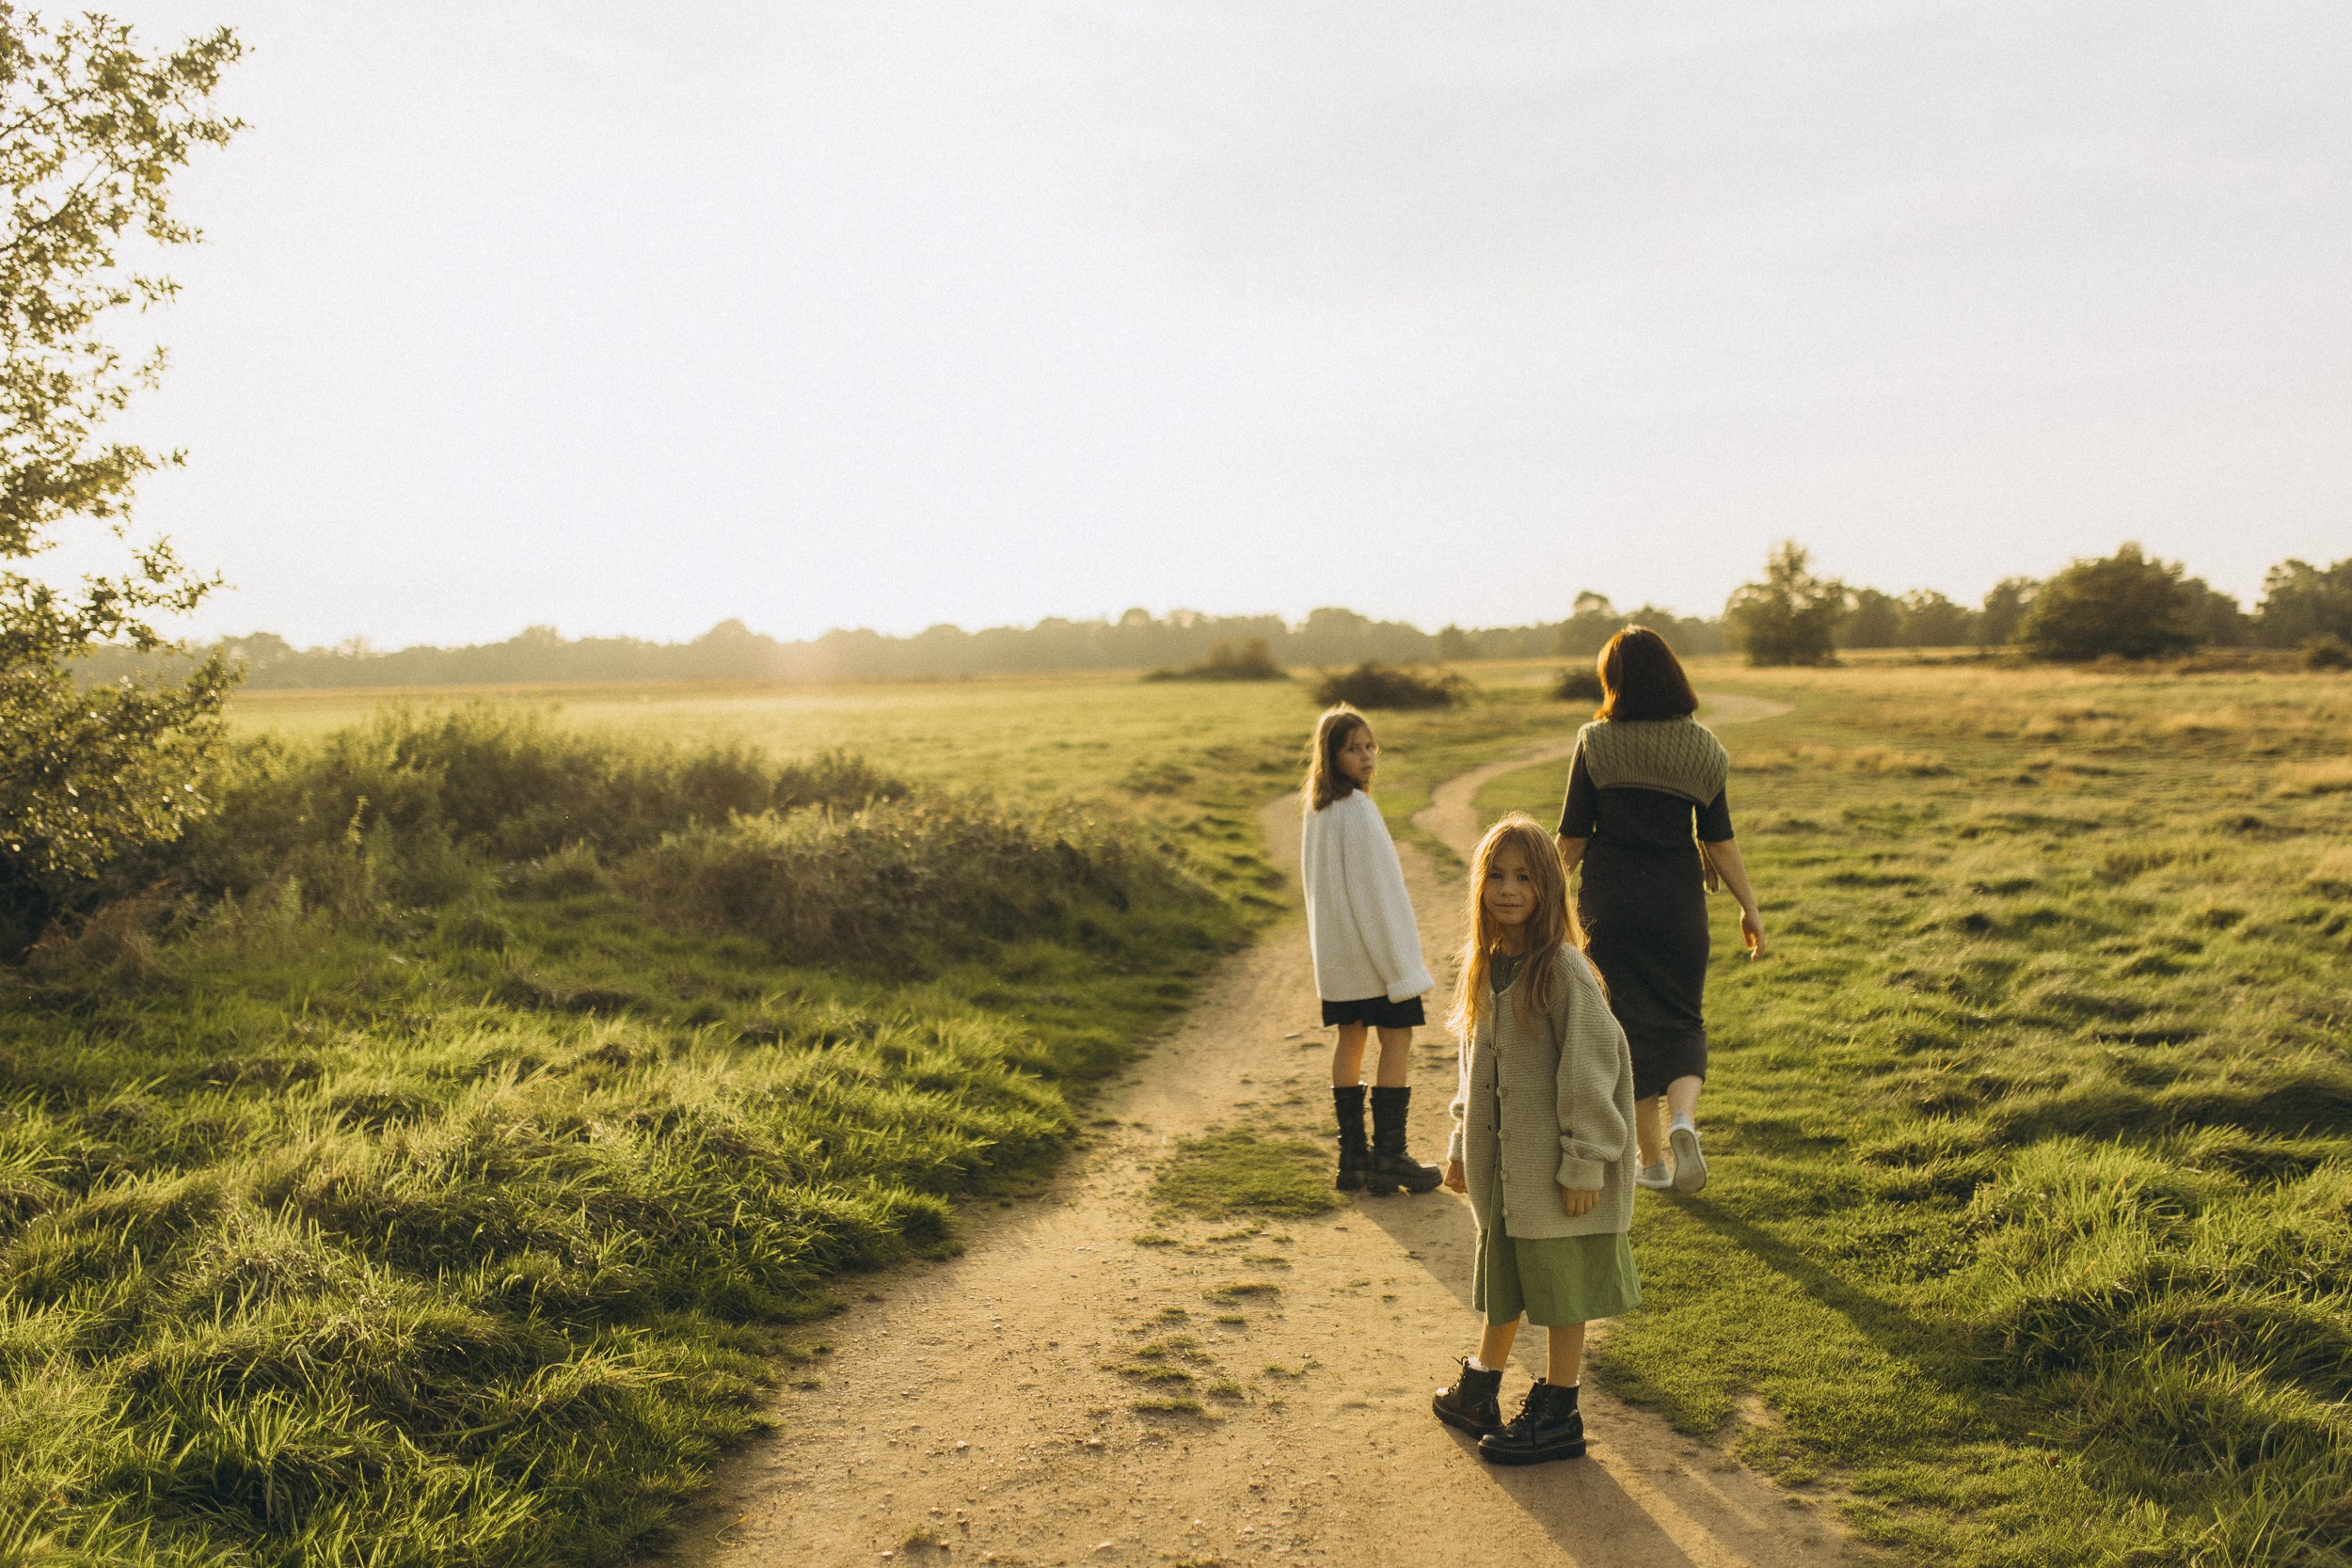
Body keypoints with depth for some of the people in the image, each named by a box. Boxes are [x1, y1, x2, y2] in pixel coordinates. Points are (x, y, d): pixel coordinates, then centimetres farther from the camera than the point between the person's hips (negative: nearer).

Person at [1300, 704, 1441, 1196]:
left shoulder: (1316, 809, 8)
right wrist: (1404, 962, -14)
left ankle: (1352, 1155, 16)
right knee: (1396, 1041, -2)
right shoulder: (1358, 809, -18)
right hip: (1374, 945, -9)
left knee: (1350, 1040, 12)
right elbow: (1377, 887, -18)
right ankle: (1389, 1159, -1)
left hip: (1334, 949, 9)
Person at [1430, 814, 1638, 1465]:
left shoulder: (1563, 968, -18)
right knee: (1502, 1279, 20)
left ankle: (1558, 1413, 19)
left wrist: (1585, 1163, -17)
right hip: (1499, 1162, 7)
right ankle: (1479, 1390, 35)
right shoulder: (1485, 964, 4)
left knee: (1558, 1286, 6)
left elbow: (1592, 1064, -17)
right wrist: (1463, 1144, 17)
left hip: (1554, 1167, -7)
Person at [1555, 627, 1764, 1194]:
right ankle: (1684, 1119, -14)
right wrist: (1749, 907, 9)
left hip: (1611, 899, -1)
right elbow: (1719, 840, 0)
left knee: (1633, 1019, 10)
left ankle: (1652, 1157, 18)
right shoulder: (1700, 748, -2)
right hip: (1678, 897, 1)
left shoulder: (1595, 744, -7)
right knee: (1682, 1018, 14)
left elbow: (1572, 836, -5)